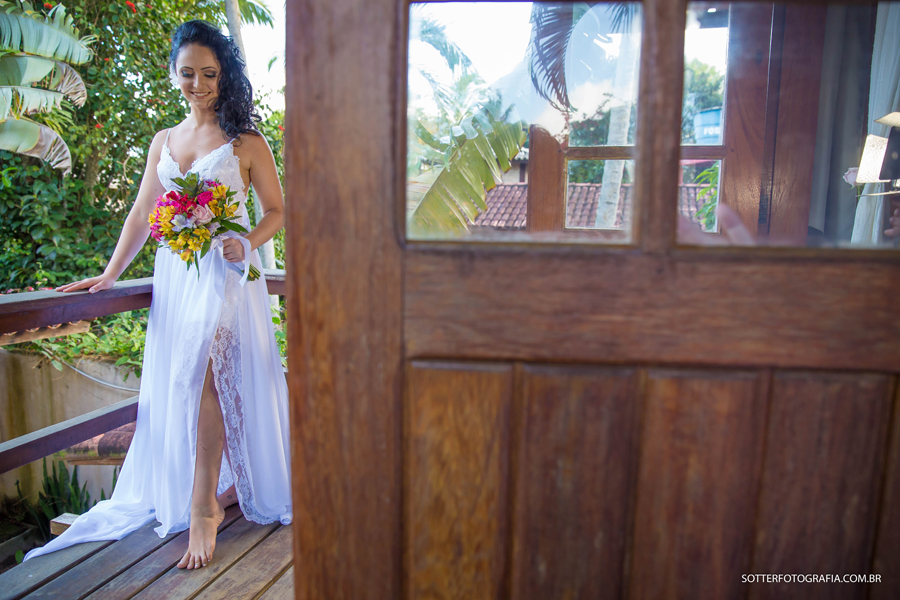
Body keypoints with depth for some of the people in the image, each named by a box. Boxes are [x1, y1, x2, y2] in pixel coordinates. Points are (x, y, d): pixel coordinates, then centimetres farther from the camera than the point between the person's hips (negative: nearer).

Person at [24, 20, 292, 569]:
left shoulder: (246, 142, 3)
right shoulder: (163, 142, 17)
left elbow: (276, 210, 3)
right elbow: (141, 214, 15)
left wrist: (246, 243, -15)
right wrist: (110, 274, 8)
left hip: (225, 272, -5)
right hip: (174, 275, 6)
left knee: (200, 372, -20)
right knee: (177, 382, 4)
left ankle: (203, 507, -13)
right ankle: (221, 489, 17)